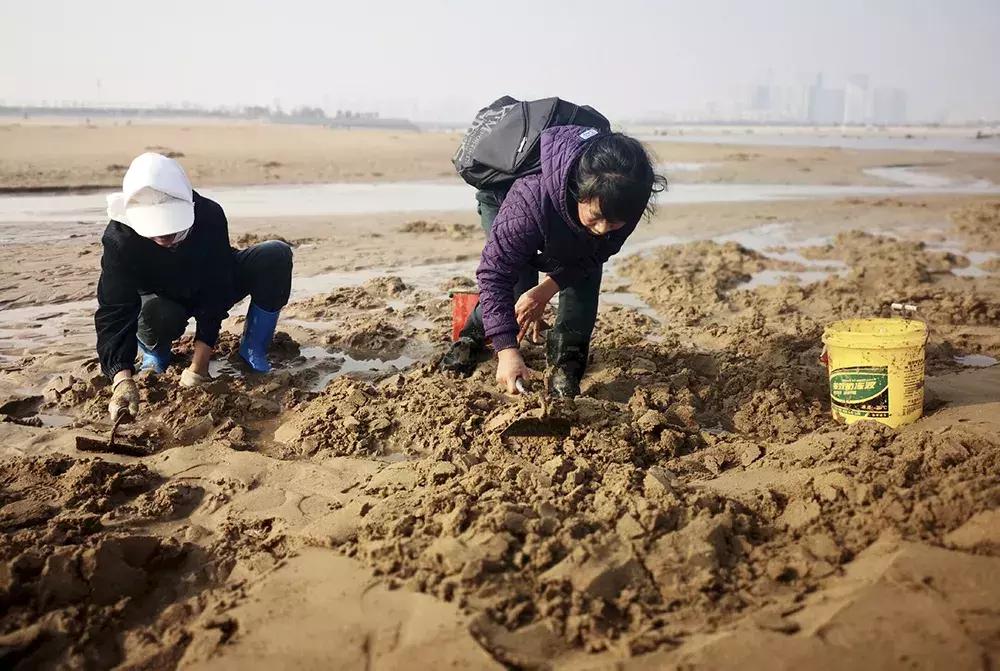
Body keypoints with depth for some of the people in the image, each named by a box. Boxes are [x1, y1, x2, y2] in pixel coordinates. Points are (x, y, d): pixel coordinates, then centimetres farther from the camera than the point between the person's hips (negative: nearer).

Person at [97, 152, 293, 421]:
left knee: (277, 255, -26)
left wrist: (198, 368, -37)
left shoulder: (210, 215, -34)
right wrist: (122, 380, -55)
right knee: (155, 314, -38)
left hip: (213, 288, 1)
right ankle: (154, 352, 0)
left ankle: (253, 349, -9)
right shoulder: (119, 238, -35)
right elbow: (115, 312, -39)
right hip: (165, 301, 0)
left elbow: (215, 297, -32)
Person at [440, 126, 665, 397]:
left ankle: (565, 359, 0)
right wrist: (507, 350, -49)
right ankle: (472, 336, 9)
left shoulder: (626, 198, -36)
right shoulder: (531, 197, -49)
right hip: (501, 200, -3)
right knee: (518, 287, -18)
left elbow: (598, 253, -18)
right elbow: (495, 271, -44)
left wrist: (547, 289, -30)